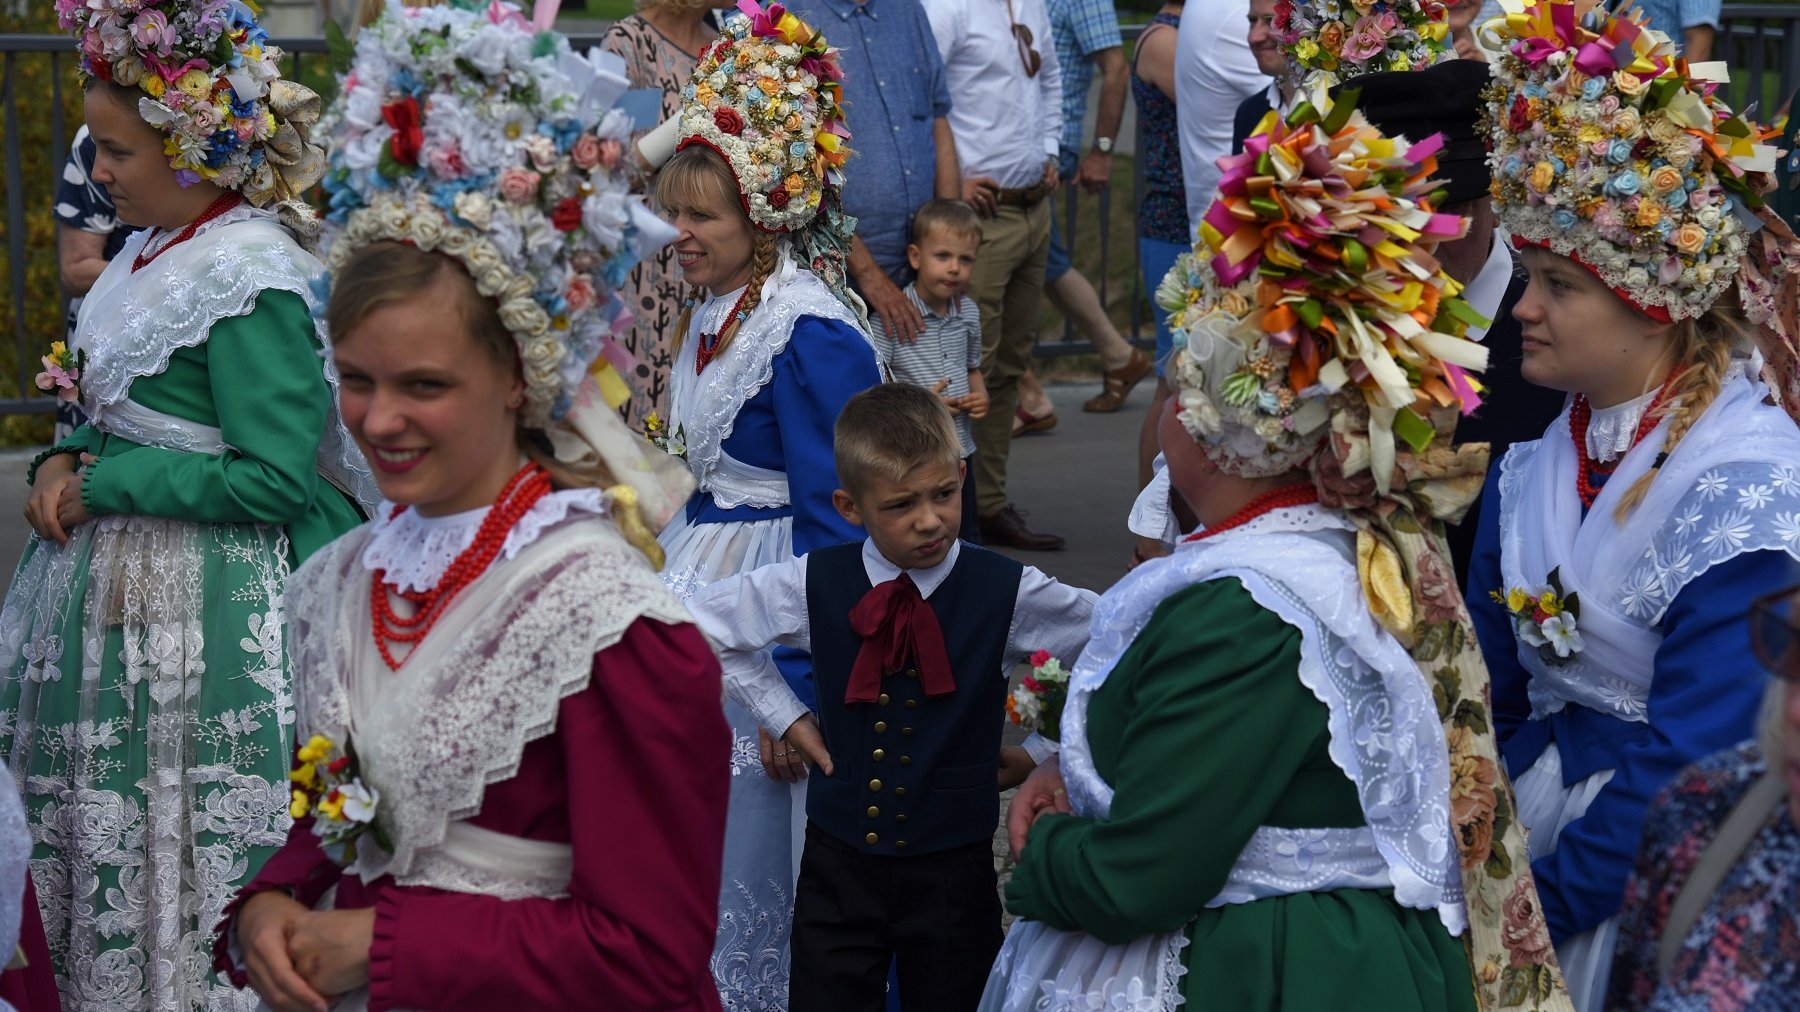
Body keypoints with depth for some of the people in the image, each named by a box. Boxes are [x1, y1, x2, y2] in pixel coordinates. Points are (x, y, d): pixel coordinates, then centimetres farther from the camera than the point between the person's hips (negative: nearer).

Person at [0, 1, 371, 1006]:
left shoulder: (254, 279, -19)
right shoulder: (158, 251, 8)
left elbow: (273, 478, -23)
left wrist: (103, 485, -17)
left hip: (193, 609, -9)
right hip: (116, 578, 9)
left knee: (175, 838, 2)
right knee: (94, 829, 16)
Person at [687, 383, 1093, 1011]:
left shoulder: (1009, 594, -12)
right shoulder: (814, 586, -7)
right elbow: (703, 622, 8)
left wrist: (1039, 752, 0)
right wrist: (785, 716, 4)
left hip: (954, 868, -1)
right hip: (839, 863, 1)